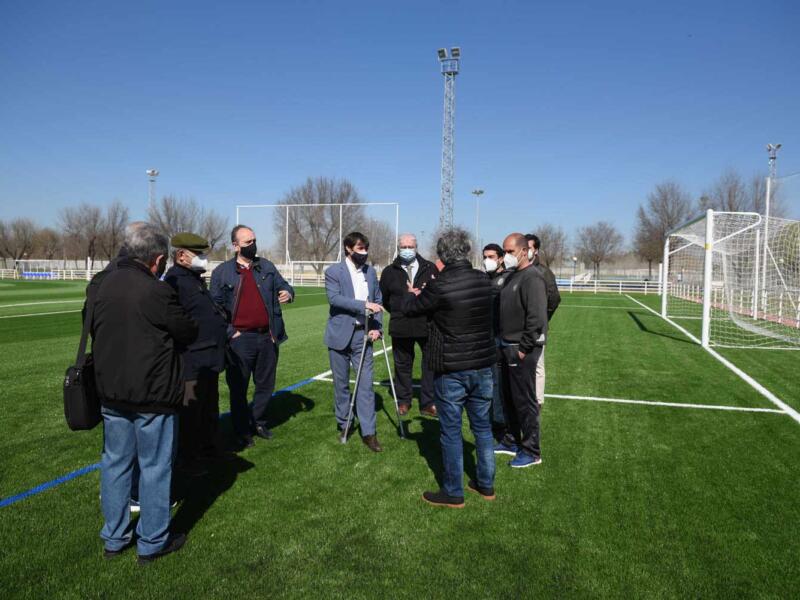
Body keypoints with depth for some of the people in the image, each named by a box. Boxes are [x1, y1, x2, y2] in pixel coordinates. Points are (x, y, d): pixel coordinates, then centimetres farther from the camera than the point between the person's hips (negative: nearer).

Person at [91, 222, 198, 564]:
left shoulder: (99, 287, 3)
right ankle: (152, 542, 20)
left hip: (110, 392, 7)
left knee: (115, 462, 18)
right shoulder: (156, 291, -20)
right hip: (153, 395, -7)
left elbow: (94, 332, 14)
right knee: (155, 467, 7)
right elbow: (187, 334, -10)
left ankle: (114, 538, 31)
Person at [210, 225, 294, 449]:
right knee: (238, 388, 5)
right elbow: (215, 305, -1)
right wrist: (229, 331, -9)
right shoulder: (222, 272, -1)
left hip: (267, 336, 4)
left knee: (266, 384, 14)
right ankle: (242, 431, 20)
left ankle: (258, 422, 33)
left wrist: (288, 293, -11)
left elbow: (283, 285, 14)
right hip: (240, 339, -3)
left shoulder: (266, 266, 9)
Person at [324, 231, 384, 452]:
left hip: (363, 335, 3)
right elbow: (334, 298, -20)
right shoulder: (333, 271, -5)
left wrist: (376, 327, -3)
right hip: (340, 335, -2)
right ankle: (343, 423, 29)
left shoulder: (371, 271, 9)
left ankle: (368, 432, 2)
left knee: (365, 383, -2)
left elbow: (378, 300, 11)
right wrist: (363, 304, -27)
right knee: (341, 383, 10)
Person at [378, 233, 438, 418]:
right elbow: (384, 299, 14)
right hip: (400, 327, 1)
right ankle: (403, 401, 28)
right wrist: (397, 312, 4)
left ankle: (428, 403, 14)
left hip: (428, 325, 0)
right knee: (402, 365, 12)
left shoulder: (430, 268, 4)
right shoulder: (389, 272, 7)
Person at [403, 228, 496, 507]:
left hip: (451, 370, -5)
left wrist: (415, 295, 20)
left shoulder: (440, 286, -17)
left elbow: (409, 308, -3)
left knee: (451, 431, 7)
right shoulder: (484, 280, -1)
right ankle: (486, 484, 31)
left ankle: (453, 493, 19)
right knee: (482, 426, 18)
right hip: (483, 366, 6)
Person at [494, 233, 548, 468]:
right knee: (508, 398, 18)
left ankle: (531, 452, 12)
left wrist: (523, 349, -19)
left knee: (525, 400, 0)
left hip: (522, 350, -9)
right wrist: (505, 344, 12)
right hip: (508, 347, 9)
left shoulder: (532, 278, -16)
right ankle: (511, 441, 33)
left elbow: (537, 318, -23)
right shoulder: (512, 276, 13)